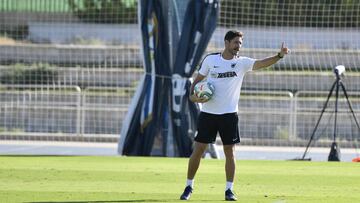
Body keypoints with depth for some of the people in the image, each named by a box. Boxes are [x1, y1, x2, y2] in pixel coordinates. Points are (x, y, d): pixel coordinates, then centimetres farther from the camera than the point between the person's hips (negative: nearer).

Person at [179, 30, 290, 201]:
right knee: (198, 150, 1)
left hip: (229, 114, 0)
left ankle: (229, 190, 8)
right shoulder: (210, 59, 1)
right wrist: (192, 96, -7)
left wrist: (279, 56, -33)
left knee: (229, 151, 0)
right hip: (208, 113, 0)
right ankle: (189, 187, 13)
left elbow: (261, 63, -17)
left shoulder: (242, 62, -2)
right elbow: (197, 79, 10)